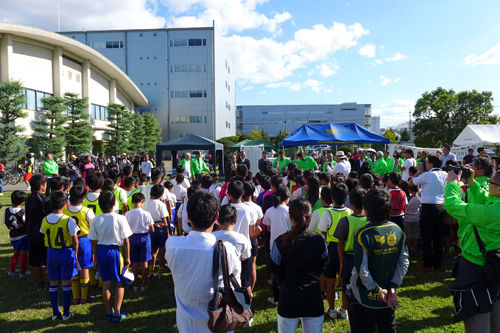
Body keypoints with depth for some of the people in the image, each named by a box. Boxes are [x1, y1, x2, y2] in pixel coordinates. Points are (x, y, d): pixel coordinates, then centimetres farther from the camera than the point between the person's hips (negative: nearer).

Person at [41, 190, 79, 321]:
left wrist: (52, 249, 15)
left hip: (51, 253, 4)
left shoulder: (45, 220, -3)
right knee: (66, 283, 7)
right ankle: (66, 314, 16)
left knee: (53, 283, 14)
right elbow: (75, 241, -11)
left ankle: (55, 313, 24)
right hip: (66, 253, -4)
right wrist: (75, 253, 3)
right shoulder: (68, 221, -17)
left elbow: (46, 238, 5)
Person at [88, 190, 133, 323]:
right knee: (119, 282, 10)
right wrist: (127, 257, 0)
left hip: (101, 251, 4)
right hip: (116, 251, -3)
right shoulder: (120, 219, -14)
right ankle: (117, 313, 12)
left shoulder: (96, 220, -3)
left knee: (106, 282, 14)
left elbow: (93, 242, 2)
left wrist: (96, 258, 13)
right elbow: (126, 241, -11)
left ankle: (109, 312, 25)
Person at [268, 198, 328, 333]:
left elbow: (275, 269, -3)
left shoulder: (281, 242, -17)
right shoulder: (319, 239, -11)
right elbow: (323, 265, 7)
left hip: (289, 297, -1)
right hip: (313, 296, 2)